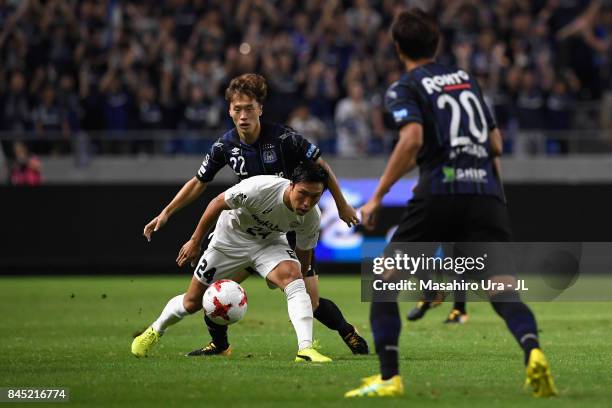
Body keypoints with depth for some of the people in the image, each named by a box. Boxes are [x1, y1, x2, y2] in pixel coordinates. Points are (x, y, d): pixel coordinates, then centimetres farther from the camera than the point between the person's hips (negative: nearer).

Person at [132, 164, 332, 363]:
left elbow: (303, 254, -6)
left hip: (269, 242, 2)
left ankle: (305, 349, -36)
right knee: (192, 302, 7)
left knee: (292, 275, -30)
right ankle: (155, 331, 38)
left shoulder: (312, 218, -25)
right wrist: (195, 242, -12)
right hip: (231, 238, -2)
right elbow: (218, 203, -20)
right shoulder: (260, 188, -37)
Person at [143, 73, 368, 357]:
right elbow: (199, 182, 7)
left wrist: (341, 205, 1)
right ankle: (219, 345, 15)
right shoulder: (225, 146, -7)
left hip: (292, 228, -4)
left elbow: (320, 166, -6)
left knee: (310, 302, -9)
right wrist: (166, 213, 3)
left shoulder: (283, 138, -19)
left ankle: (349, 333, 21)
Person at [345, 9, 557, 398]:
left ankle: (389, 378, 3)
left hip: (440, 191, -4)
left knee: (385, 280, 11)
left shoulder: (404, 88, 6)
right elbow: (496, 144, 23)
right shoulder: (466, 78, 23)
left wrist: (377, 197, -9)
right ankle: (533, 352, -34)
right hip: (488, 191, 4)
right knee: (503, 288, -4)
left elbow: (412, 140, -12)